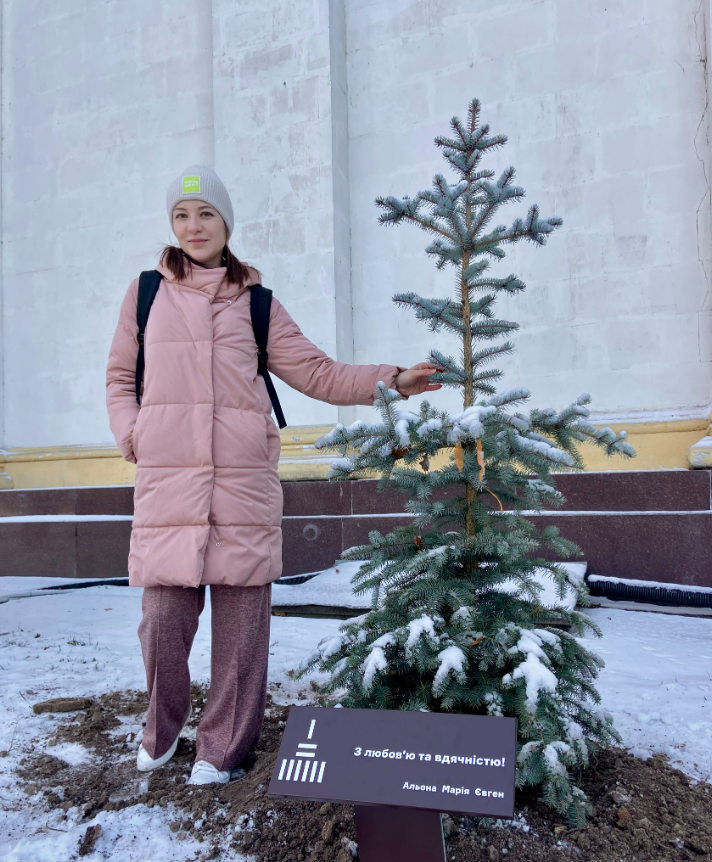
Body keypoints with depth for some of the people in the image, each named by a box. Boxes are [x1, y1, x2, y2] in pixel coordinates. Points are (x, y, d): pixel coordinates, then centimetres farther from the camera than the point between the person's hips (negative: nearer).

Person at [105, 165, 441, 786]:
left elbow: (318, 374, 9)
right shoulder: (148, 291, 14)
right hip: (165, 478, 1)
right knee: (163, 611, 1)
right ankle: (161, 731, 30)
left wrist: (390, 380, -1)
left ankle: (224, 746, 22)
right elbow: (121, 377, 20)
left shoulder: (255, 302, 12)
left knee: (241, 609, 2)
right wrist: (131, 436, 3)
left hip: (242, 480, 0)